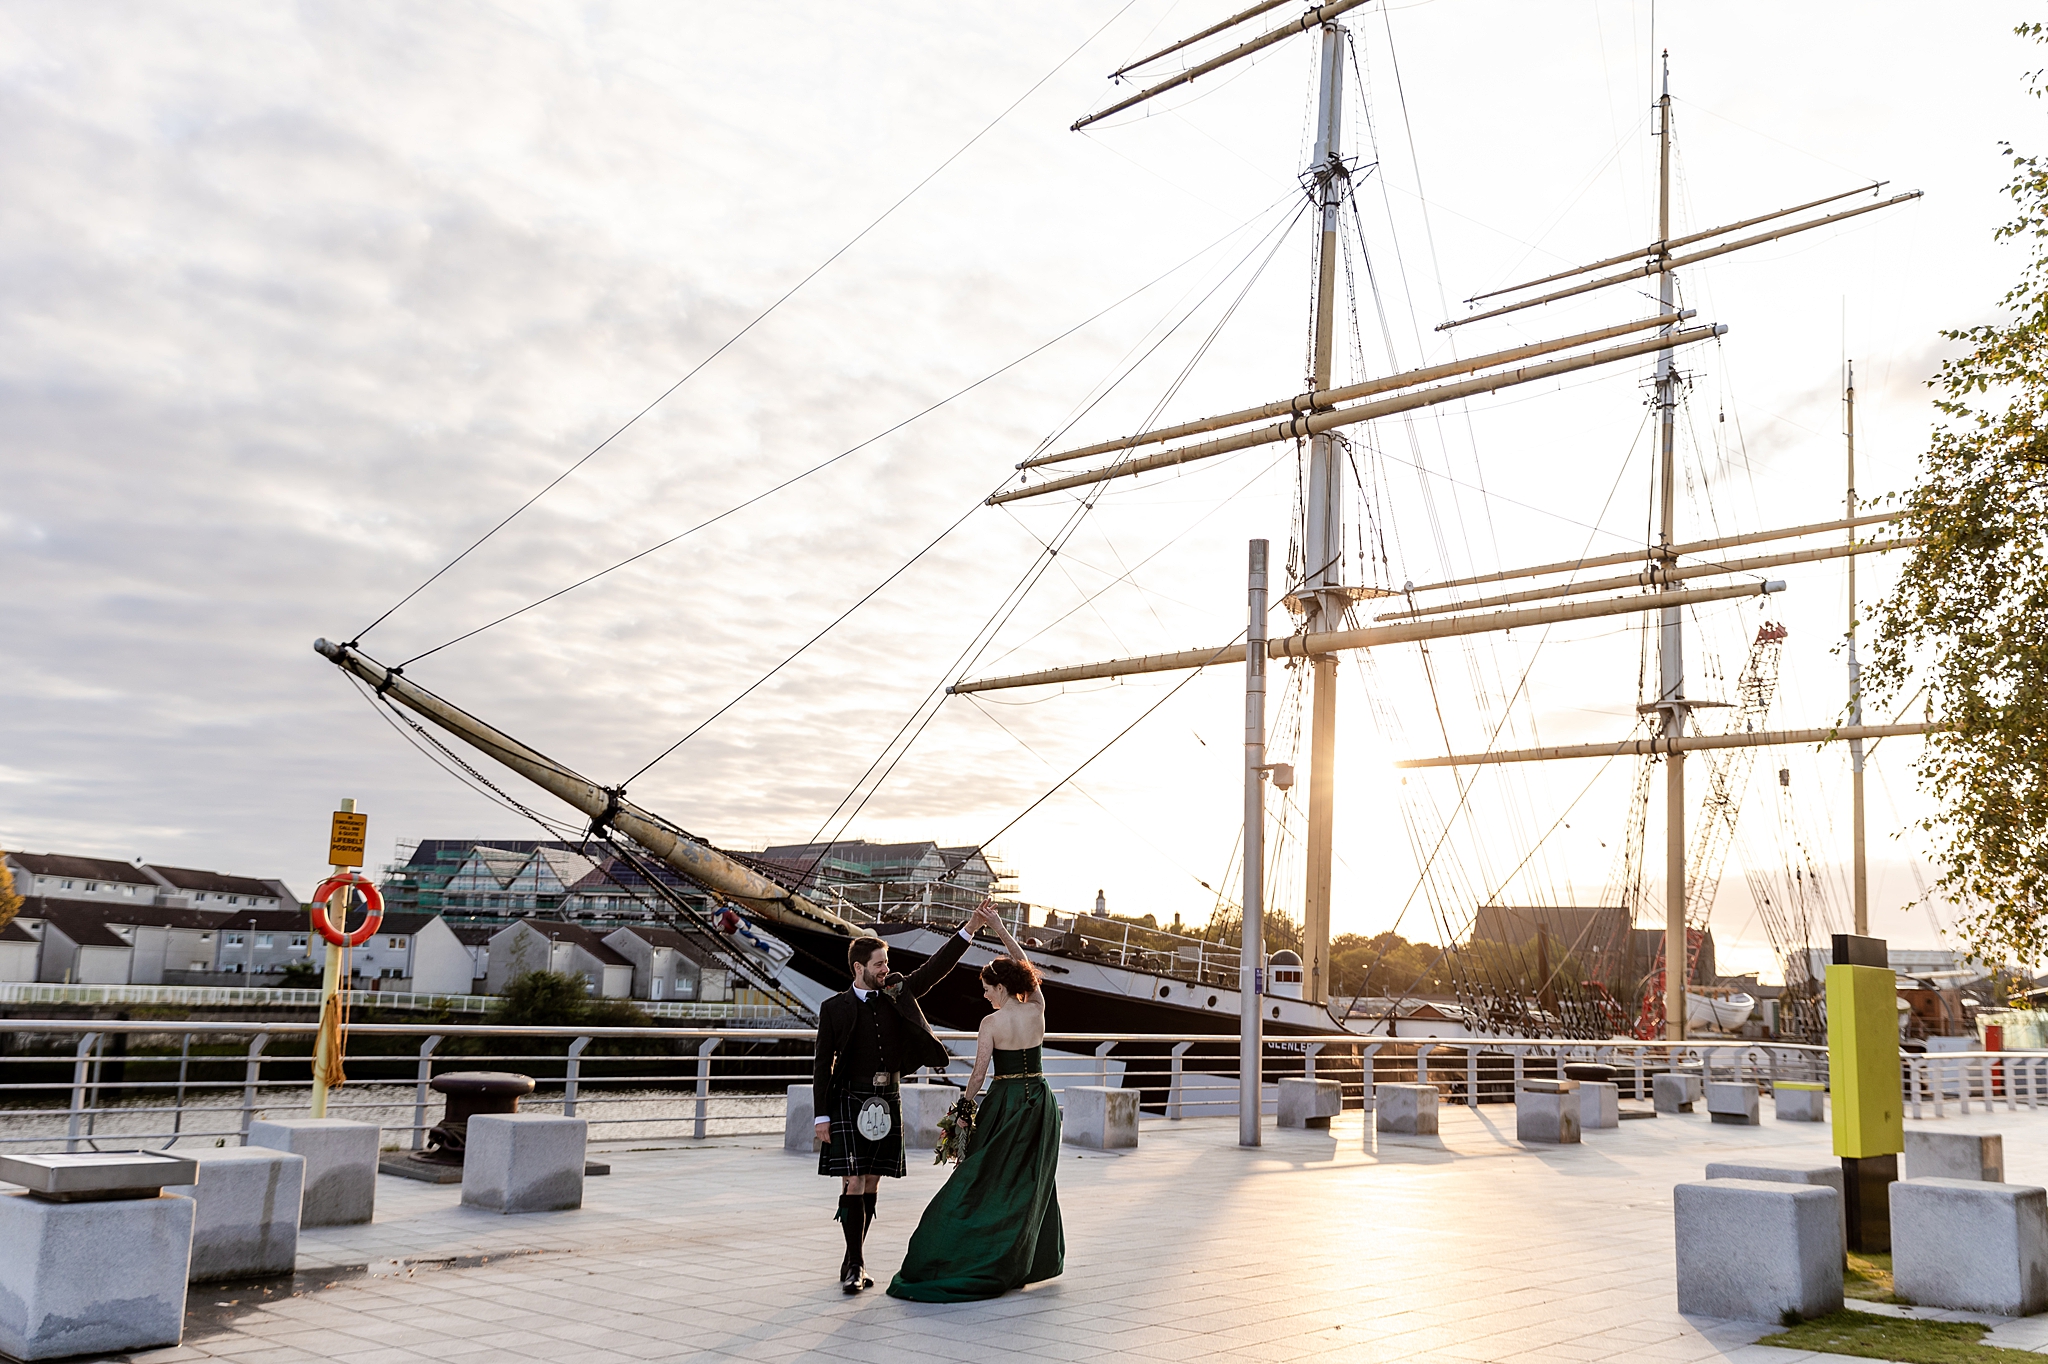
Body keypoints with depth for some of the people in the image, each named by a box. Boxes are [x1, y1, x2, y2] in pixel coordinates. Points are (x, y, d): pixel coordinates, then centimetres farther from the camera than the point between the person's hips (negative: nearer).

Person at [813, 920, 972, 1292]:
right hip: (849, 1102, -4)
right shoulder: (834, 1008, -2)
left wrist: (970, 927, -5)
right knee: (853, 1184, -9)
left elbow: (936, 967, 3)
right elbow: (822, 1064, -1)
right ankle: (854, 1264, -2)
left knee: (871, 1184, 8)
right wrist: (822, 1115, -6)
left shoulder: (897, 994, 7)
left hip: (886, 1103, 4)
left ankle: (852, 1262, 17)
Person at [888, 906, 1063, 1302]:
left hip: (1005, 1101, -4)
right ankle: (1026, 1262, 21)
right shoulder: (1037, 1009, -1)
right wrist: (999, 928, 12)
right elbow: (1025, 967, 12)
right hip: (1039, 1100, 4)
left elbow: (978, 1074, -10)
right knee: (1030, 1181, 14)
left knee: (984, 1179, 0)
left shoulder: (992, 1022, -11)